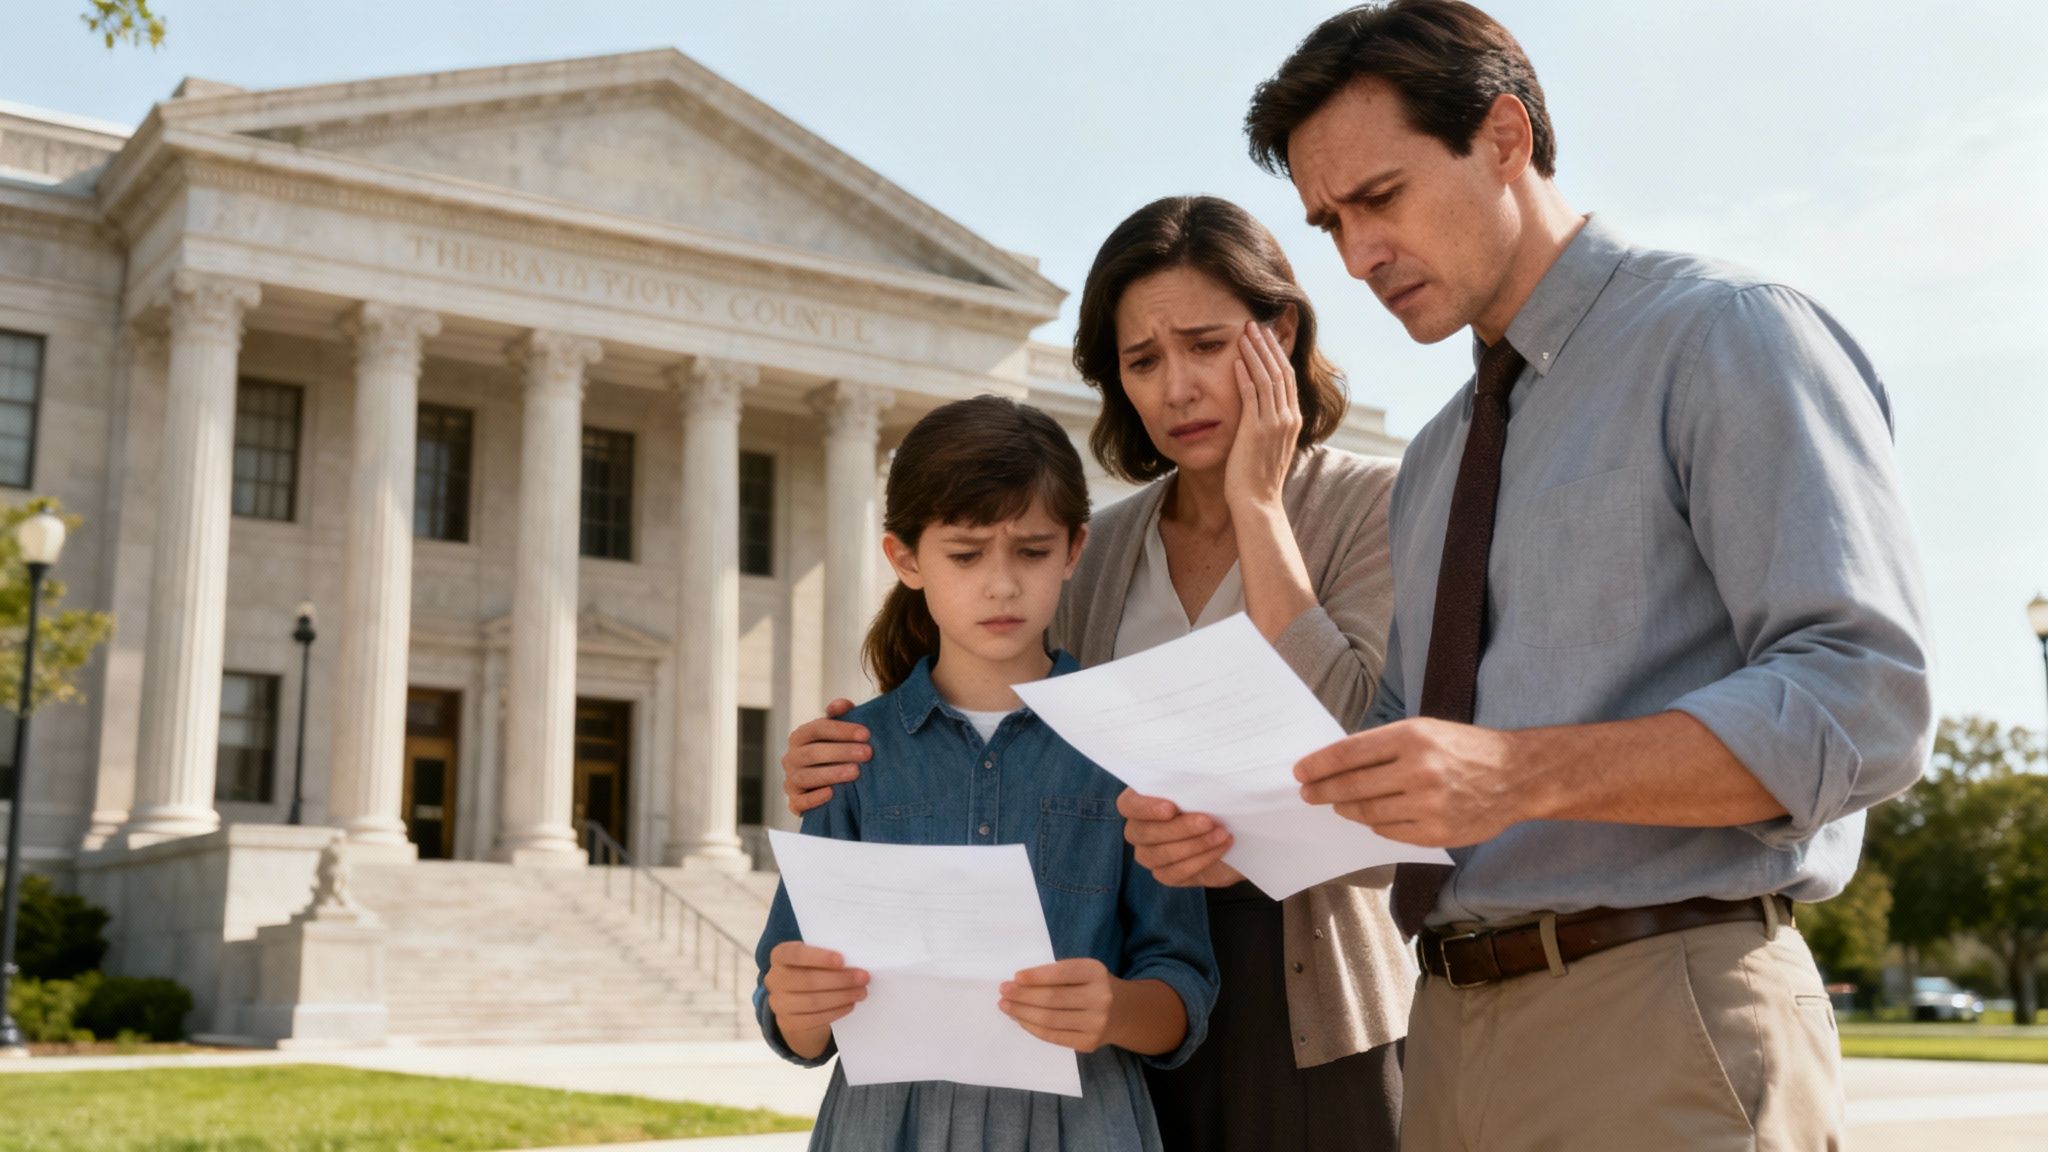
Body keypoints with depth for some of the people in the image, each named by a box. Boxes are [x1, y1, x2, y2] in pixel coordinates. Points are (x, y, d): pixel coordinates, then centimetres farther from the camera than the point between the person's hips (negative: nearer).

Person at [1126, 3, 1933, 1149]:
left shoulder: (1728, 336, -6)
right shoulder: (1432, 462, 18)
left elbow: (1866, 702, -16)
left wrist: (1520, 773, -27)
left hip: (1663, 1024, -7)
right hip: (1454, 1031, 7)